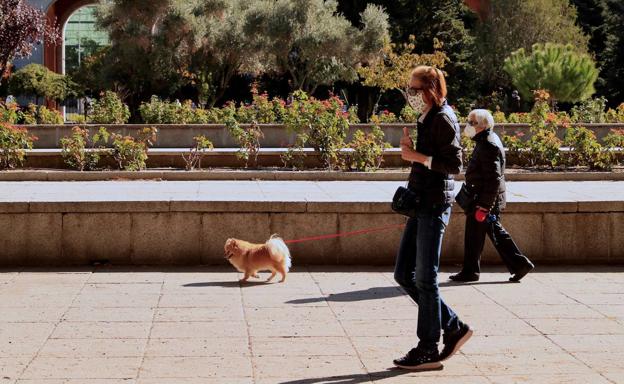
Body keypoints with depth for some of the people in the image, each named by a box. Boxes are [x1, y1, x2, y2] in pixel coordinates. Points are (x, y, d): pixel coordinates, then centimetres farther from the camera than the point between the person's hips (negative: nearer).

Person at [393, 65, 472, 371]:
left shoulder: (443, 119, -11)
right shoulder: (427, 119, 16)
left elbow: (454, 165, -17)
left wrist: (417, 156, -17)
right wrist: (410, 148, 7)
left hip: (435, 203, -10)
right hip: (422, 202, 10)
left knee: (425, 278, -5)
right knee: (403, 274, 10)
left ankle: (428, 350, 3)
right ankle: (453, 327, 17)